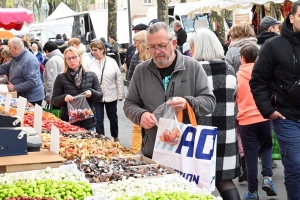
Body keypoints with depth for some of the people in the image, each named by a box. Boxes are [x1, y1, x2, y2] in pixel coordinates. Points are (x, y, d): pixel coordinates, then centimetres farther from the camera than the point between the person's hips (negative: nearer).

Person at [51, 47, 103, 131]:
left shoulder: (91, 76, 5)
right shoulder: (61, 78, 2)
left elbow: (100, 96, 7)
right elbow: (54, 100, 2)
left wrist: (91, 93, -14)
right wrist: (64, 98, -18)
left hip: (88, 122, 2)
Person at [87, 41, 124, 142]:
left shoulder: (112, 62, -5)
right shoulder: (91, 64, -6)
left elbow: (118, 79, -1)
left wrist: (120, 94, -1)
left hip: (111, 96, 1)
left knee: (113, 118, 18)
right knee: (98, 120, -1)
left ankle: (115, 137, 40)